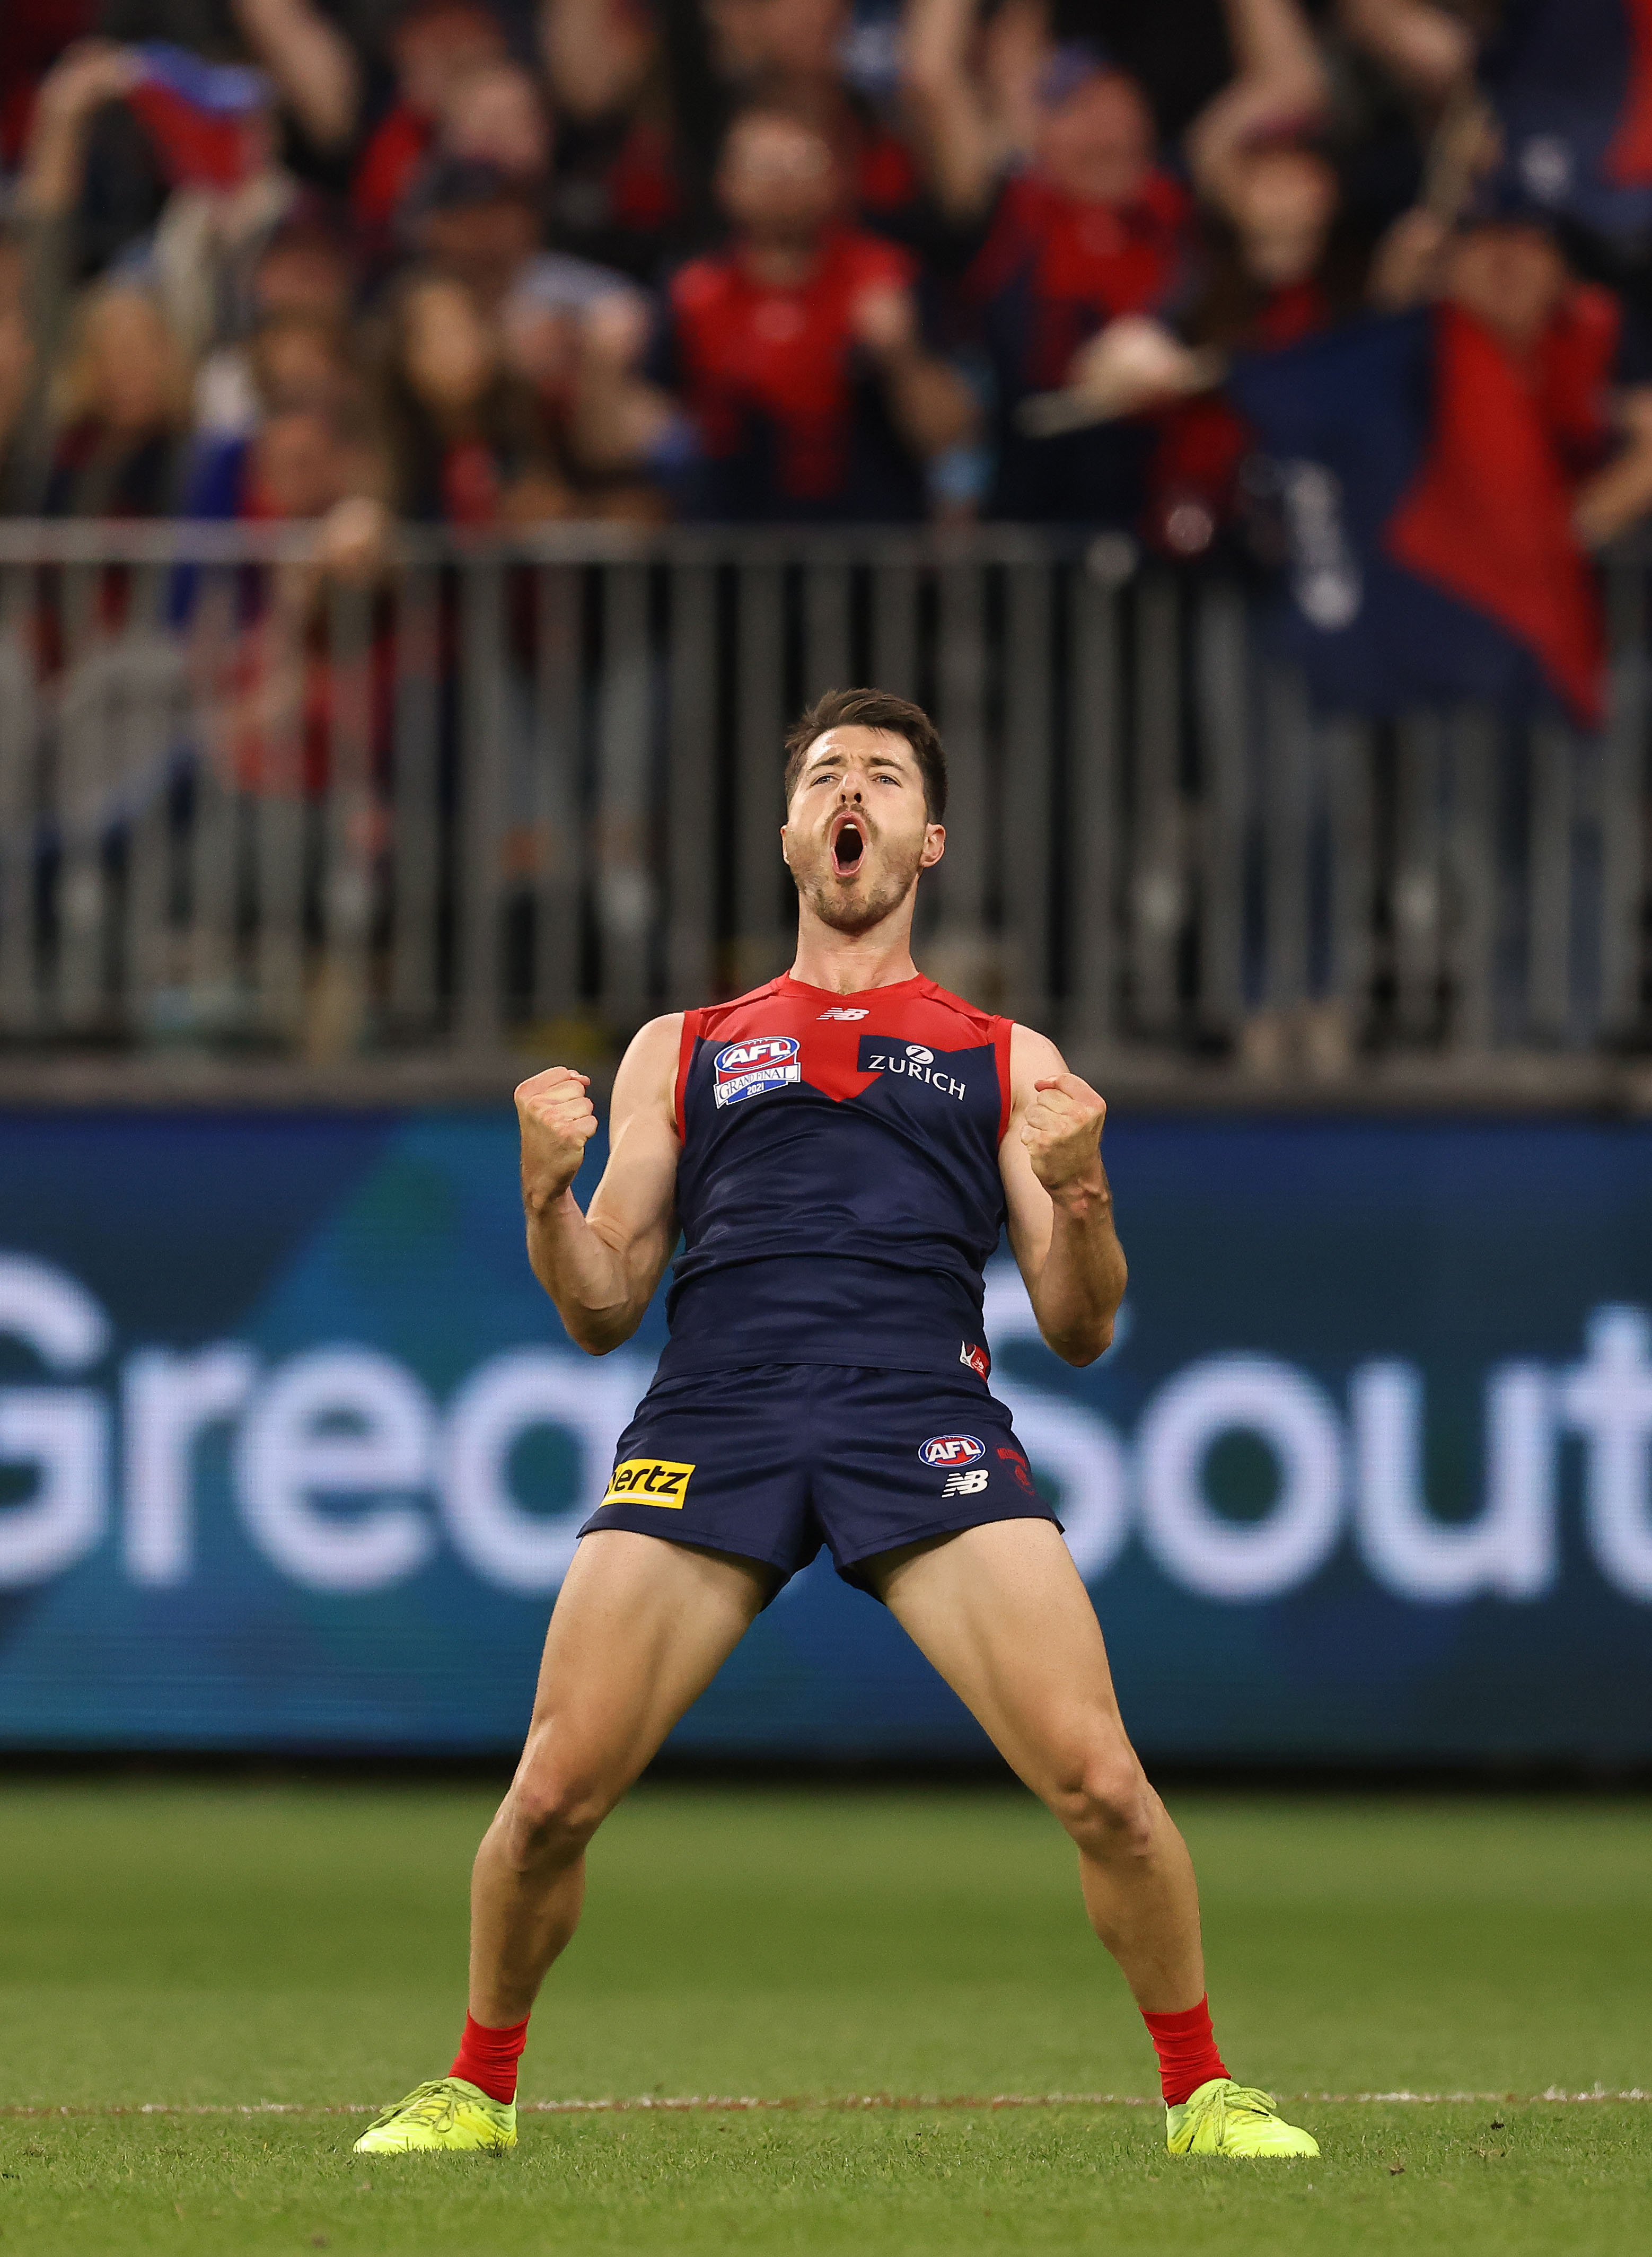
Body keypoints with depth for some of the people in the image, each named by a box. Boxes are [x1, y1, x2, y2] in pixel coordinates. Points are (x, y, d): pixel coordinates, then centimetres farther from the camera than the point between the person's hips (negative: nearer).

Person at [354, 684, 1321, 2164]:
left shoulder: (1007, 1062, 22)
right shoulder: (681, 1052, 25)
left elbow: (1079, 1332, 16)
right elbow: (603, 1312, 20)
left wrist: (1080, 1197, -4)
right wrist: (549, 1197, 1)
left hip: (927, 1415, -1)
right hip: (714, 1416, 1)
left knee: (1100, 1783, -16)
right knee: (554, 1793, -10)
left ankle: (1203, 2093, 3)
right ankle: (478, 2088, 13)